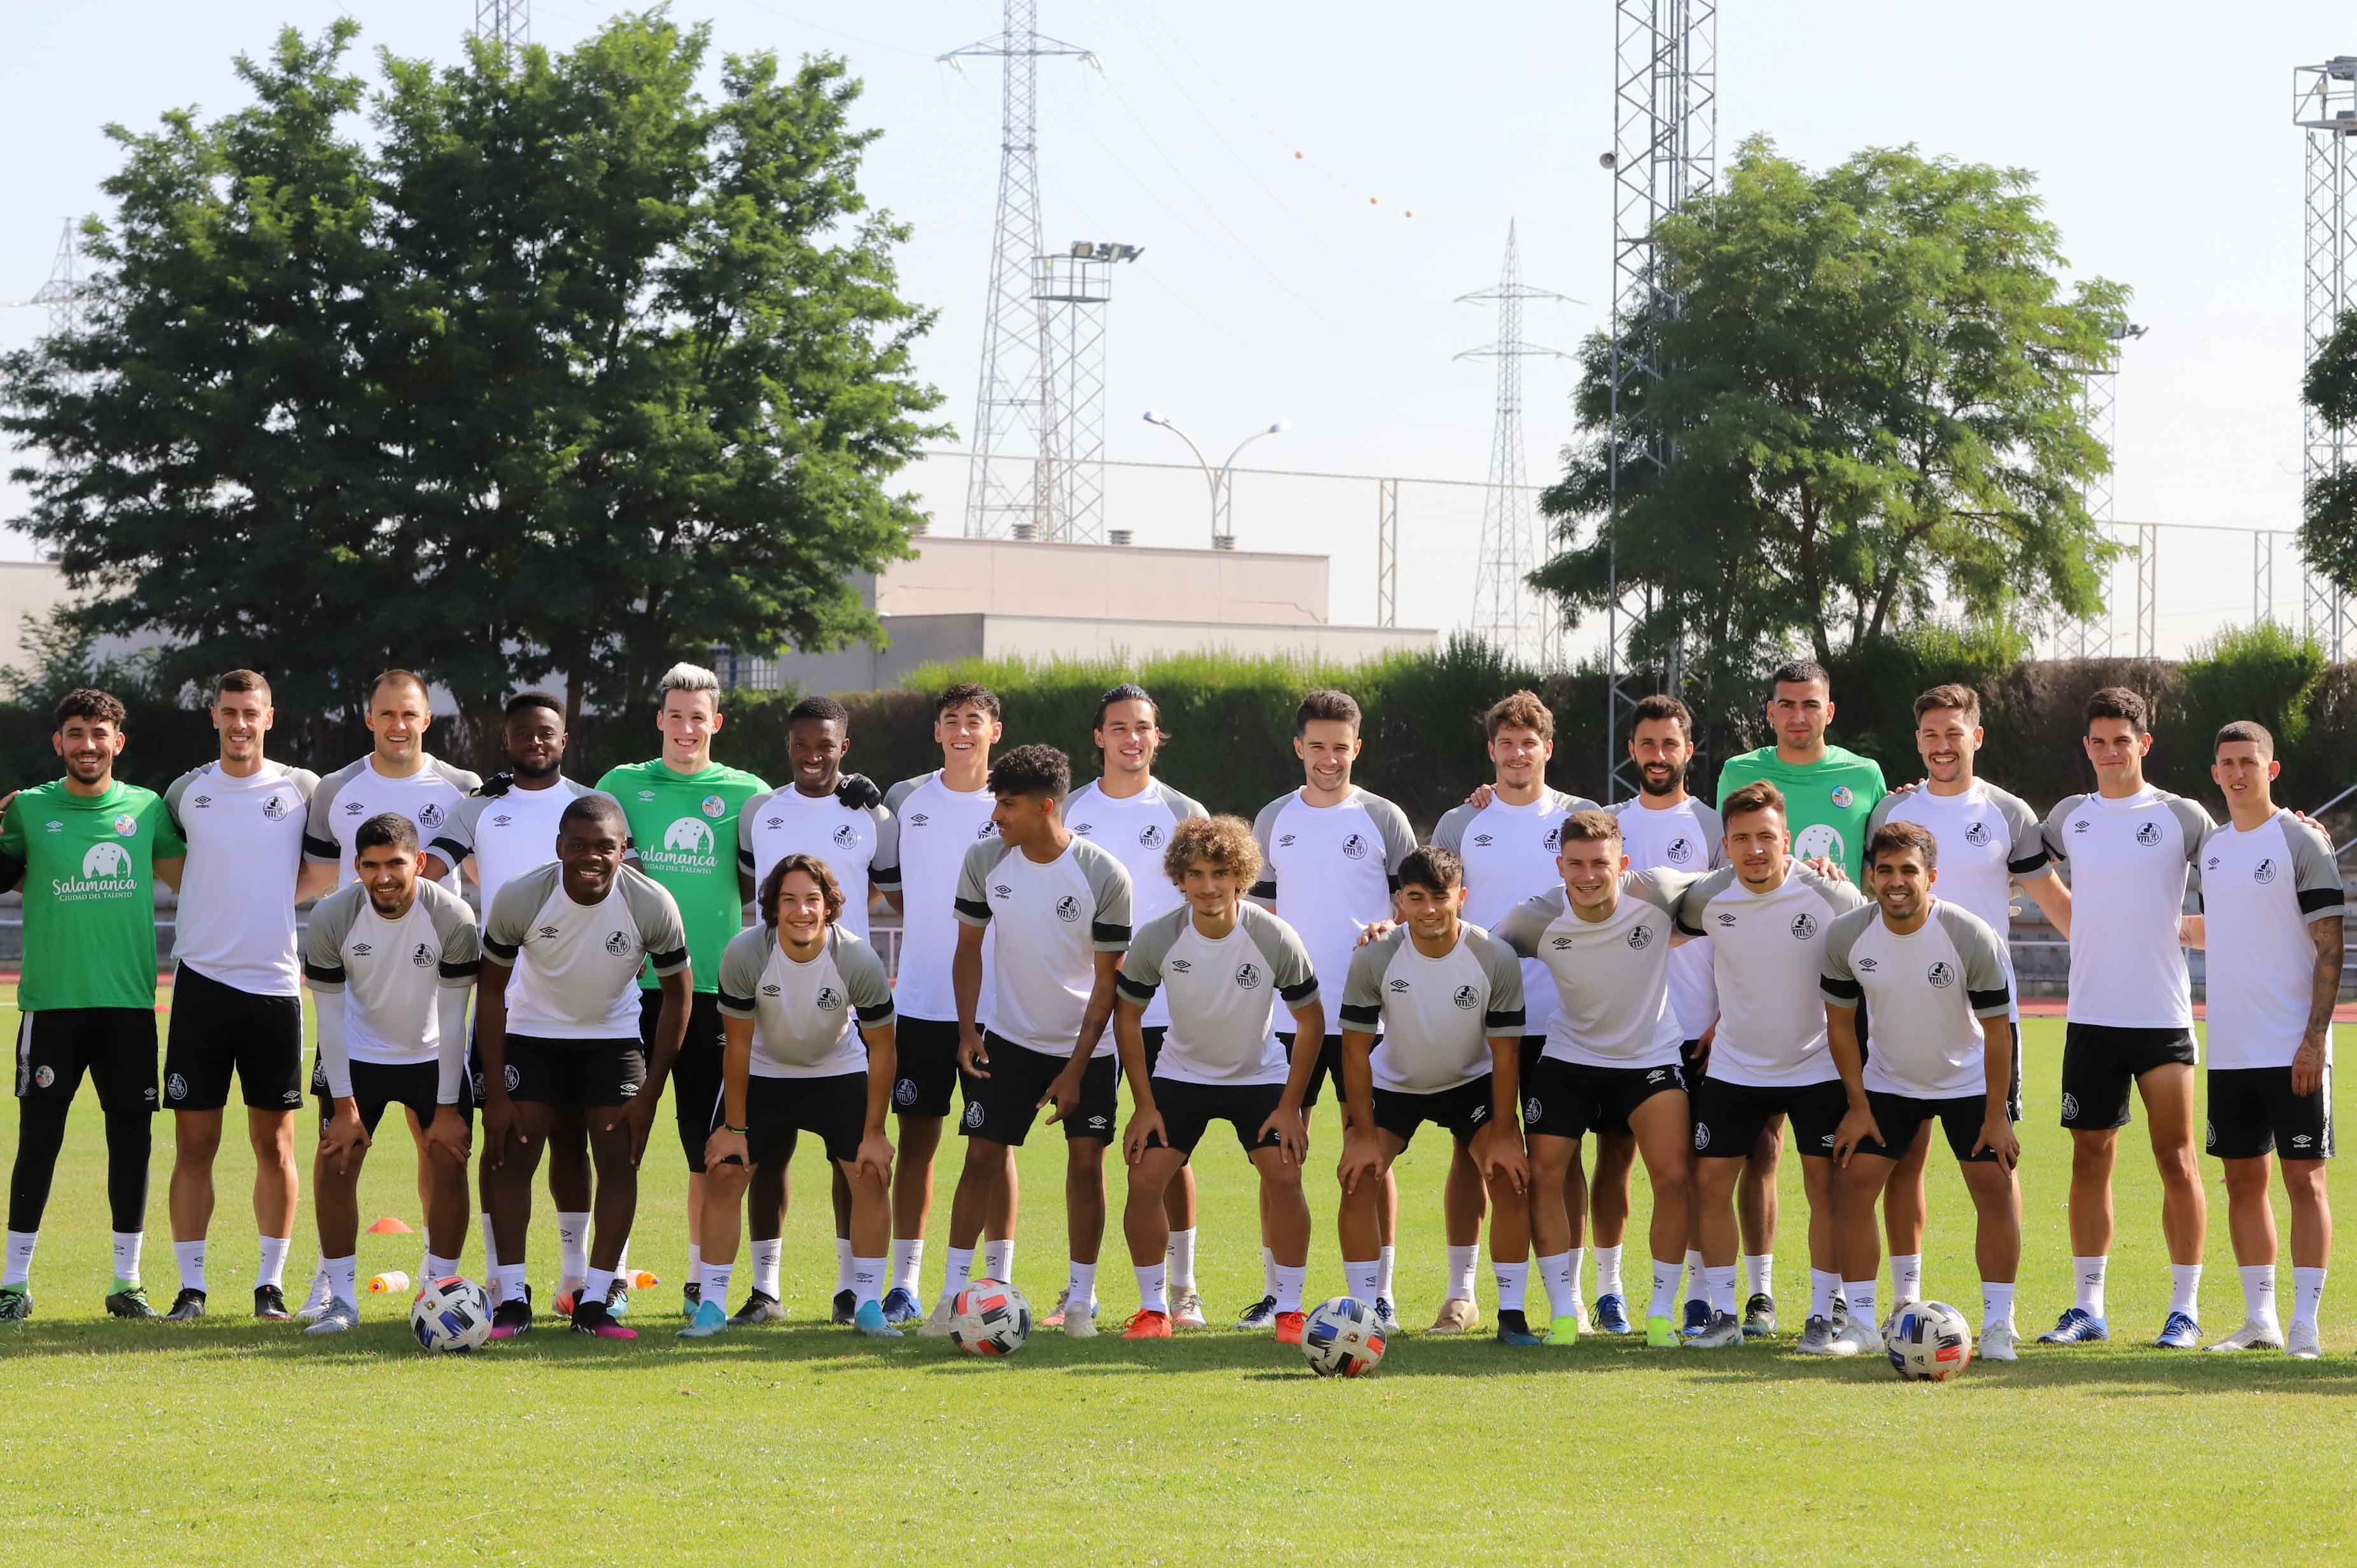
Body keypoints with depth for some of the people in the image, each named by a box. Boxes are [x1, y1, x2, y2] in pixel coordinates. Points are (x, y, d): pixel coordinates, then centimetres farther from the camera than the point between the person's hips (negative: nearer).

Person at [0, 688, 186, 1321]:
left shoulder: (147, 808, 8)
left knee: (131, 1137, 4)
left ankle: (127, 1281, 13)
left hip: (130, 1000, 2)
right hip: (52, 1001, -2)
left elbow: (190, 879, 16)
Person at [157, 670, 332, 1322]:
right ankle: (190, 1285, 5)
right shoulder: (186, 792, 6)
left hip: (275, 985, 0)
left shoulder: (302, 788, 4)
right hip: (202, 980, 0)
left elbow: (314, 877, 12)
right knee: (194, 1141, 0)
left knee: (274, 1144, 3)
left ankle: (271, 1283, 10)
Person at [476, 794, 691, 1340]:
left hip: (612, 1036, 1)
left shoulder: (653, 906, -24)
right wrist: (496, 1094, -15)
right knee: (512, 1156, -9)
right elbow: (490, 990, -12)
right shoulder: (519, 900, -25)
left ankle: (594, 1303, -3)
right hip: (531, 1034, -1)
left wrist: (649, 1094, -12)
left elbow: (677, 993, -9)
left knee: (619, 1160, -8)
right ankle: (511, 1300, -3)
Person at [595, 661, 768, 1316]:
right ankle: (610, 1270, 8)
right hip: (635, 984, 0)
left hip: (713, 985, 0)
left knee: (709, 1142, 3)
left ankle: (702, 1277, 12)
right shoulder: (623, 785, 8)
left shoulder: (747, 793, 7)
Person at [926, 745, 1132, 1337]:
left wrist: (1076, 1069, -14)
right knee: (982, 1156, -4)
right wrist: (967, 1028, -8)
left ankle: (1079, 1299, 6)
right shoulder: (984, 861, -8)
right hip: (1009, 1037, 2)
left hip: (1086, 1044, -2)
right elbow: (969, 947, 4)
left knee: (1086, 1162, -5)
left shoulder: (1104, 877, -17)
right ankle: (953, 1292, 1)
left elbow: (1109, 980, -12)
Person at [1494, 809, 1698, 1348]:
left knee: (1674, 1177, -12)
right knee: (1543, 1175, -7)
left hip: (1652, 1055, -1)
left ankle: (1661, 1313, 2)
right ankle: (1564, 1312, 5)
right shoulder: (1538, 918, -19)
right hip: (1568, 1056, 1)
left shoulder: (1656, 893, -21)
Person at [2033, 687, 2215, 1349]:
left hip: (2164, 1016, -3)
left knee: (2176, 1160, -3)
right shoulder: (2069, 817, 9)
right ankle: (2087, 1307, 11)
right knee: (2090, 1159, 5)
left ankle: (2185, 1308, 2)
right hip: (2090, 1016, 3)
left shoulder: (2182, 818, -1)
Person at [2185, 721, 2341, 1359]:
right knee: (2243, 1179, 8)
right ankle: (2260, 1319, 14)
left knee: (2305, 1178, -5)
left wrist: (2314, 1038, -16)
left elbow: (2330, 945, -10)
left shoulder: (2302, 841, -7)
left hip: (2292, 1049, -6)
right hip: (2230, 1050, 6)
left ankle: (2305, 1324, -5)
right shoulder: (2213, 846, 12)